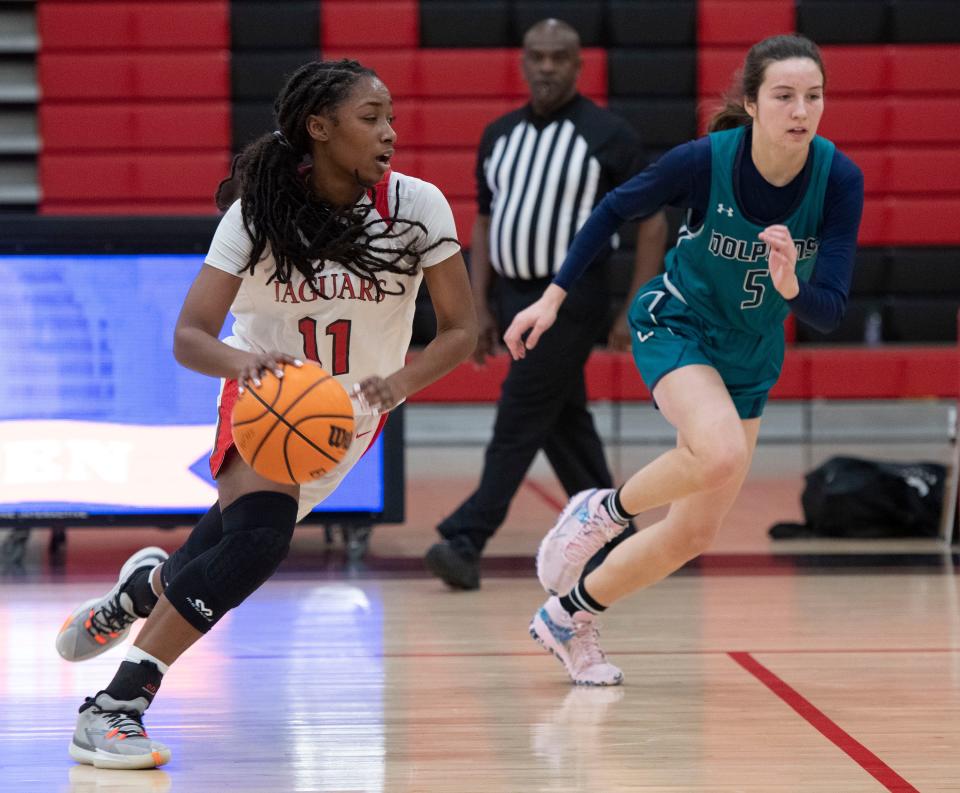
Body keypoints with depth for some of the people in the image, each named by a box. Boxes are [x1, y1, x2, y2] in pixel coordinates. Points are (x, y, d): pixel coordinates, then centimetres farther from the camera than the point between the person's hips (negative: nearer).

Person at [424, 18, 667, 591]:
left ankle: (466, 542, -14)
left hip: (571, 299, -6)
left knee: (520, 421, -11)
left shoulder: (609, 135, -6)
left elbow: (652, 222, -4)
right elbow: (485, 222, 16)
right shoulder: (500, 136, 10)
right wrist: (480, 306, 8)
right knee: (565, 423, 11)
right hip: (515, 296, 6)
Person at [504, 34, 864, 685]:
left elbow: (830, 311, -21)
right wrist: (554, 296, -7)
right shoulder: (705, 160, -24)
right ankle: (603, 511, -7)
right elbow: (616, 210, -6)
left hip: (752, 356, 4)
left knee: (693, 536, 6)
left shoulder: (840, 179, -20)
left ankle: (567, 617, 28)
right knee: (721, 453, -35)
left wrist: (791, 286, -42)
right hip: (676, 324, -4)